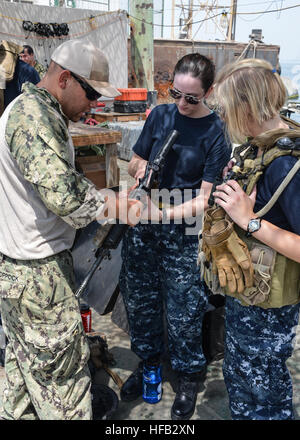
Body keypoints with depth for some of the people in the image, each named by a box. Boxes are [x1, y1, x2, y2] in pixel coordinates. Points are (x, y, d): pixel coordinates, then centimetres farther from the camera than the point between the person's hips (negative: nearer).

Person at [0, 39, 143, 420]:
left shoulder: (43, 112, 13)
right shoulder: (32, 114, -21)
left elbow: (68, 181, 14)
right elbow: (63, 195, -32)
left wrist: (109, 199, -1)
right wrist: (112, 205, -15)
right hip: (37, 274, -10)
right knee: (64, 367, 5)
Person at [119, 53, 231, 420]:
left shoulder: (216, 133, -10)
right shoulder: (160, 115, 2)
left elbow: (205, 199, -14)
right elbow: (133, 164, 11)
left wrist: (165, 213, -27)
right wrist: (140, 167, -12)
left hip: (184, 233, -4)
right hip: (143, 226, 5)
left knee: (183, 311, 4)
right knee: (139, 300, 16)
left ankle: (189, 376, 32)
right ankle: (148, 360, 42)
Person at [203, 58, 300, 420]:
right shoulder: (258, 146, 0)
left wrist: (249, 220, -29)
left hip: (266, 307, -9)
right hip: (243, 291, 9)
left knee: (264, 392, 16)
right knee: (237, 376, 28)